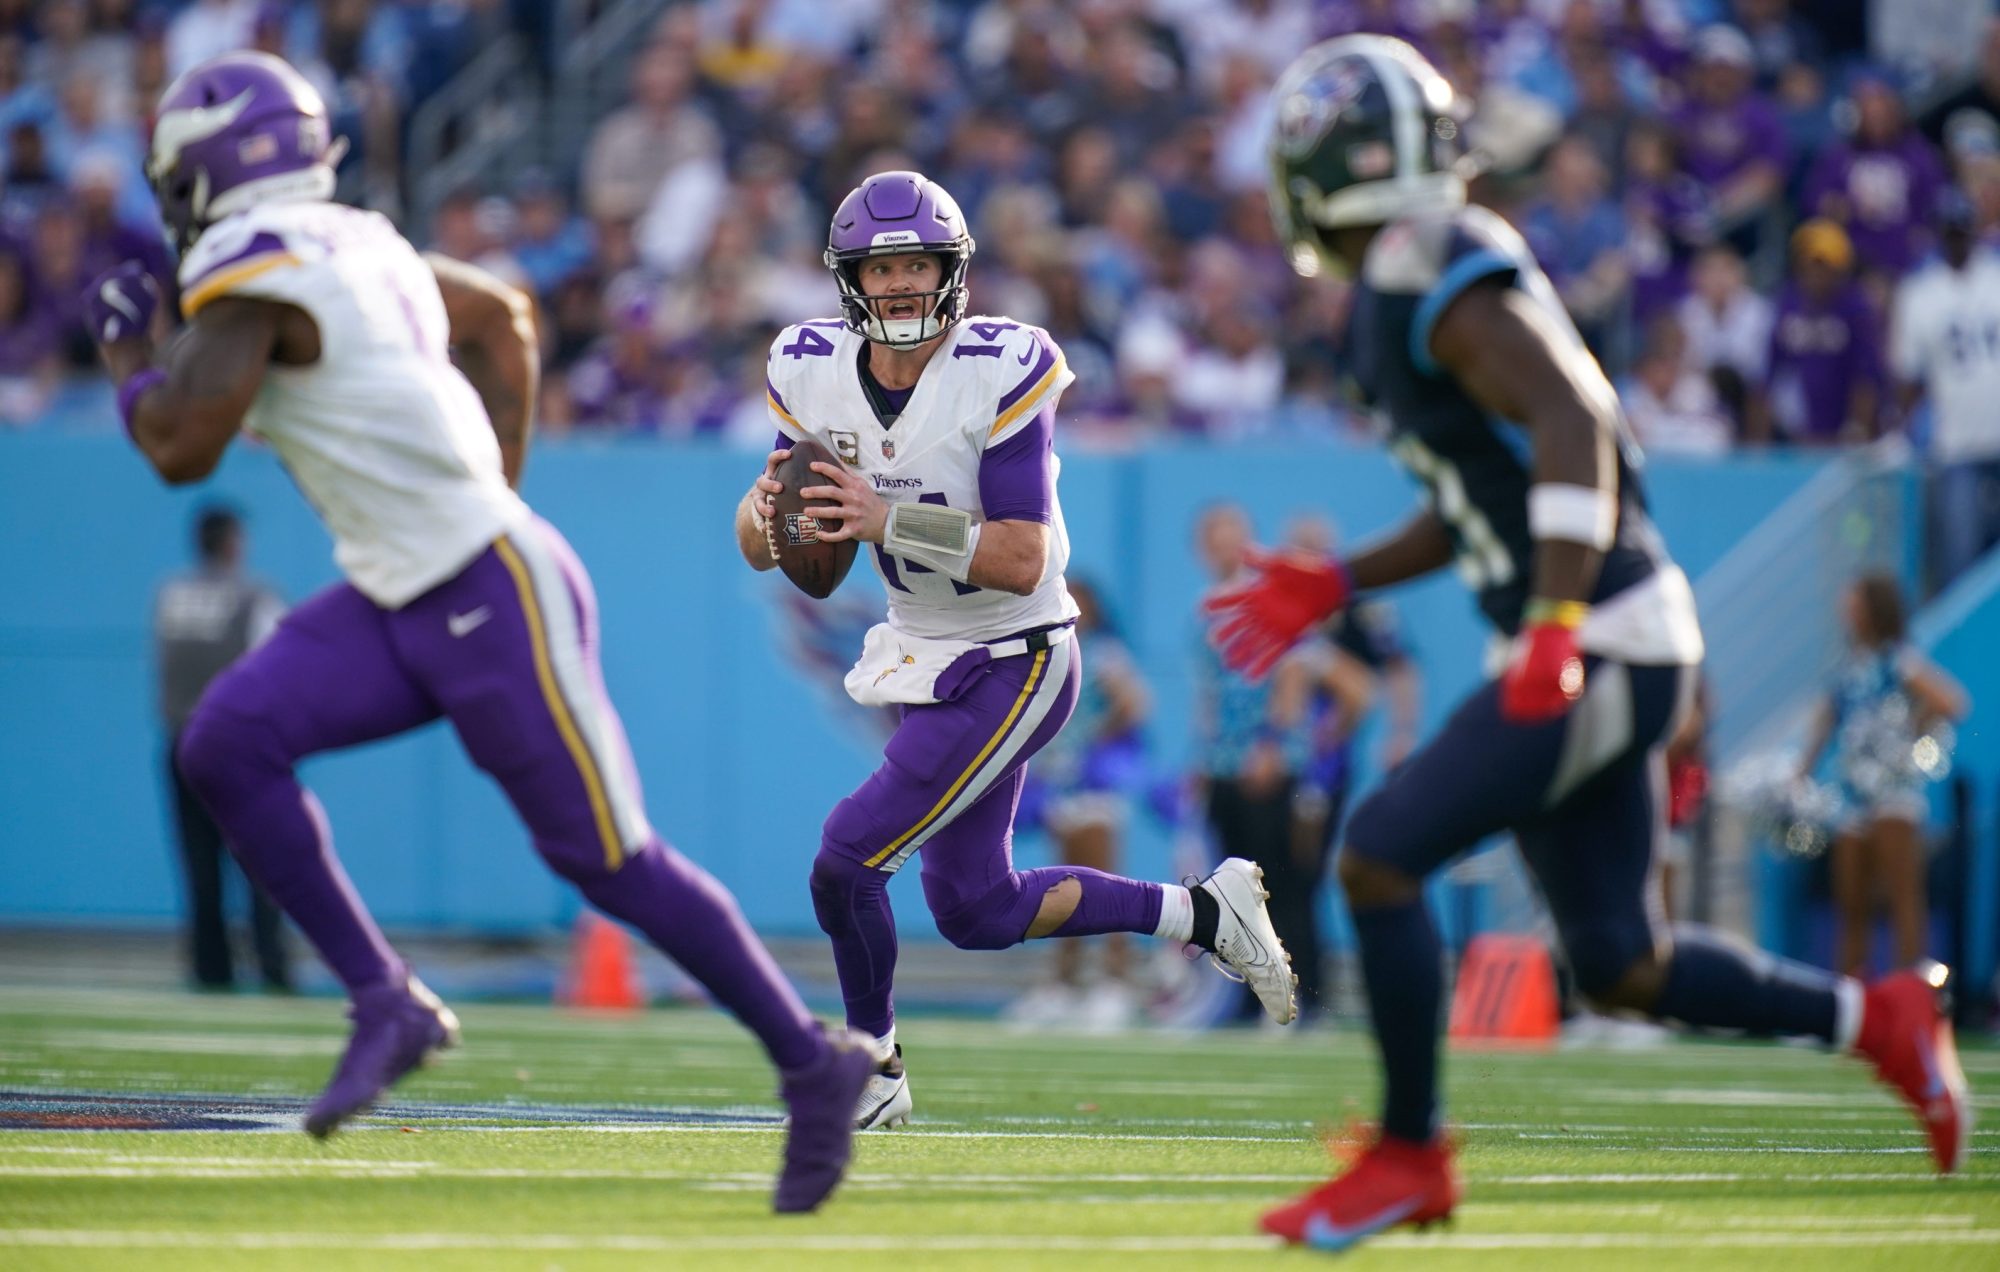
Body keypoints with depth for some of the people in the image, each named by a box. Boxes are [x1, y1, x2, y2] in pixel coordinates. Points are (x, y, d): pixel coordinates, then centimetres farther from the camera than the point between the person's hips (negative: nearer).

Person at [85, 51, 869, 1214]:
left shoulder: (252, 270, -14)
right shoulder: (351, 243, 13)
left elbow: (181, 450, -19)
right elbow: (504, 315, 27)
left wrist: (127, 354, 2)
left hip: (495, 599, -9)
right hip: (400, 604, 9)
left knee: (608, 857, -4)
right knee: (227, 745, -6)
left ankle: (813, 1065, 9)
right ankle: (387, 1006, -4)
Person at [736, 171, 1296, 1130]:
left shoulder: (999, 376, -22)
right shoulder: (815, 374, -5)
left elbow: (1022, 562, -26)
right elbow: (761, 542, -2)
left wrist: (887, 520, -35)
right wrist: (767, 512, -26)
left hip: (1012, 665, -7)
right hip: (923, 658, 7)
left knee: (847, 856, -13)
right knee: (976, 911, 13)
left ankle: (871, 1070, 9)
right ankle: (1203, 912, 30)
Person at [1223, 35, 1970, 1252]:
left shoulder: (1446, 281, -15)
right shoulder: (1410, 290, 15)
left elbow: (1572, 427, -28)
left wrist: (1555, 630, -34)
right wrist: (1333, 586, 19)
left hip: (1603, 646, -10)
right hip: (1591, 651, 10)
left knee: (1380, 857, -10)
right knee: (1622, 968, 12)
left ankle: (1409, 1154, 0)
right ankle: (1877, 1019, 21)